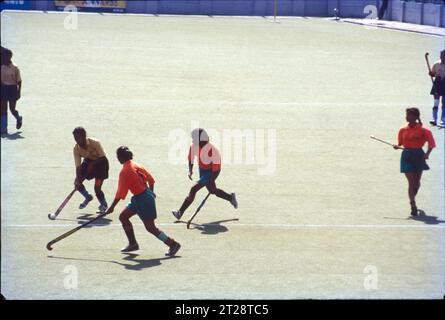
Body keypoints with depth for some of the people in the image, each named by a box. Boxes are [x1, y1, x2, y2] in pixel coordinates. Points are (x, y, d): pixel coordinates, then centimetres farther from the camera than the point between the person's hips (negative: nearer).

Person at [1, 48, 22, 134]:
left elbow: (19, 81, -5)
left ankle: (19, 118, 32)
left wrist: (19, 92, -8)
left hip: (12, 89, -4)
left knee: (12, 109, -2)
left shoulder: (14, 68, -8)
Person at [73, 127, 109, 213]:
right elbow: (78, 166, -21)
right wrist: (78, 179, -34)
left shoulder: (95, 143, -32)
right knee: (77, 183, -6)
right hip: (89, 161, 5)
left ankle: (104, 205, 18)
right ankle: (88, 197, 24)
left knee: (97, 188, -13)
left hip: (100, 162, -5)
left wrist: (92, 164, -36)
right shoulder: (76, 149, -20)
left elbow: (102, 158, -24)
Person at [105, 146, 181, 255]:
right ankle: (133, 244, 22)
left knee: (150, 228, -3)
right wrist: (151, 193, 29)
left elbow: (120, 193, -19)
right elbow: (150, 179, 14)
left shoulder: (125, 172, -17)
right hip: (147, 195, 9)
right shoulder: (136, 166, 6)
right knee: (123, 217, 17)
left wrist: (112, 207, -12)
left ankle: (173, 244, 1)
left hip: (142, 199, -9)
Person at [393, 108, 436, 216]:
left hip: (418, 156, -1)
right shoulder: (403, 130, 1)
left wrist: (427, 154, -18)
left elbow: (431, 143, -7)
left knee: (417, 182, 11)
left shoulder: (422, 130, -8)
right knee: (411, 182, -5)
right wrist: (397, 146, -13)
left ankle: (412, 198, 39)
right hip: (407, 156, 1)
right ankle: (413, 206, -4)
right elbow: (400, 143, 8)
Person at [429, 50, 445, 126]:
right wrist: (430, 73, -12)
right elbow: (433, 74, 7)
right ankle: (434, 119, -8)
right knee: (436, 103, -6)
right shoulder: (436, 64, 2)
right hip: (437, 84, 0)